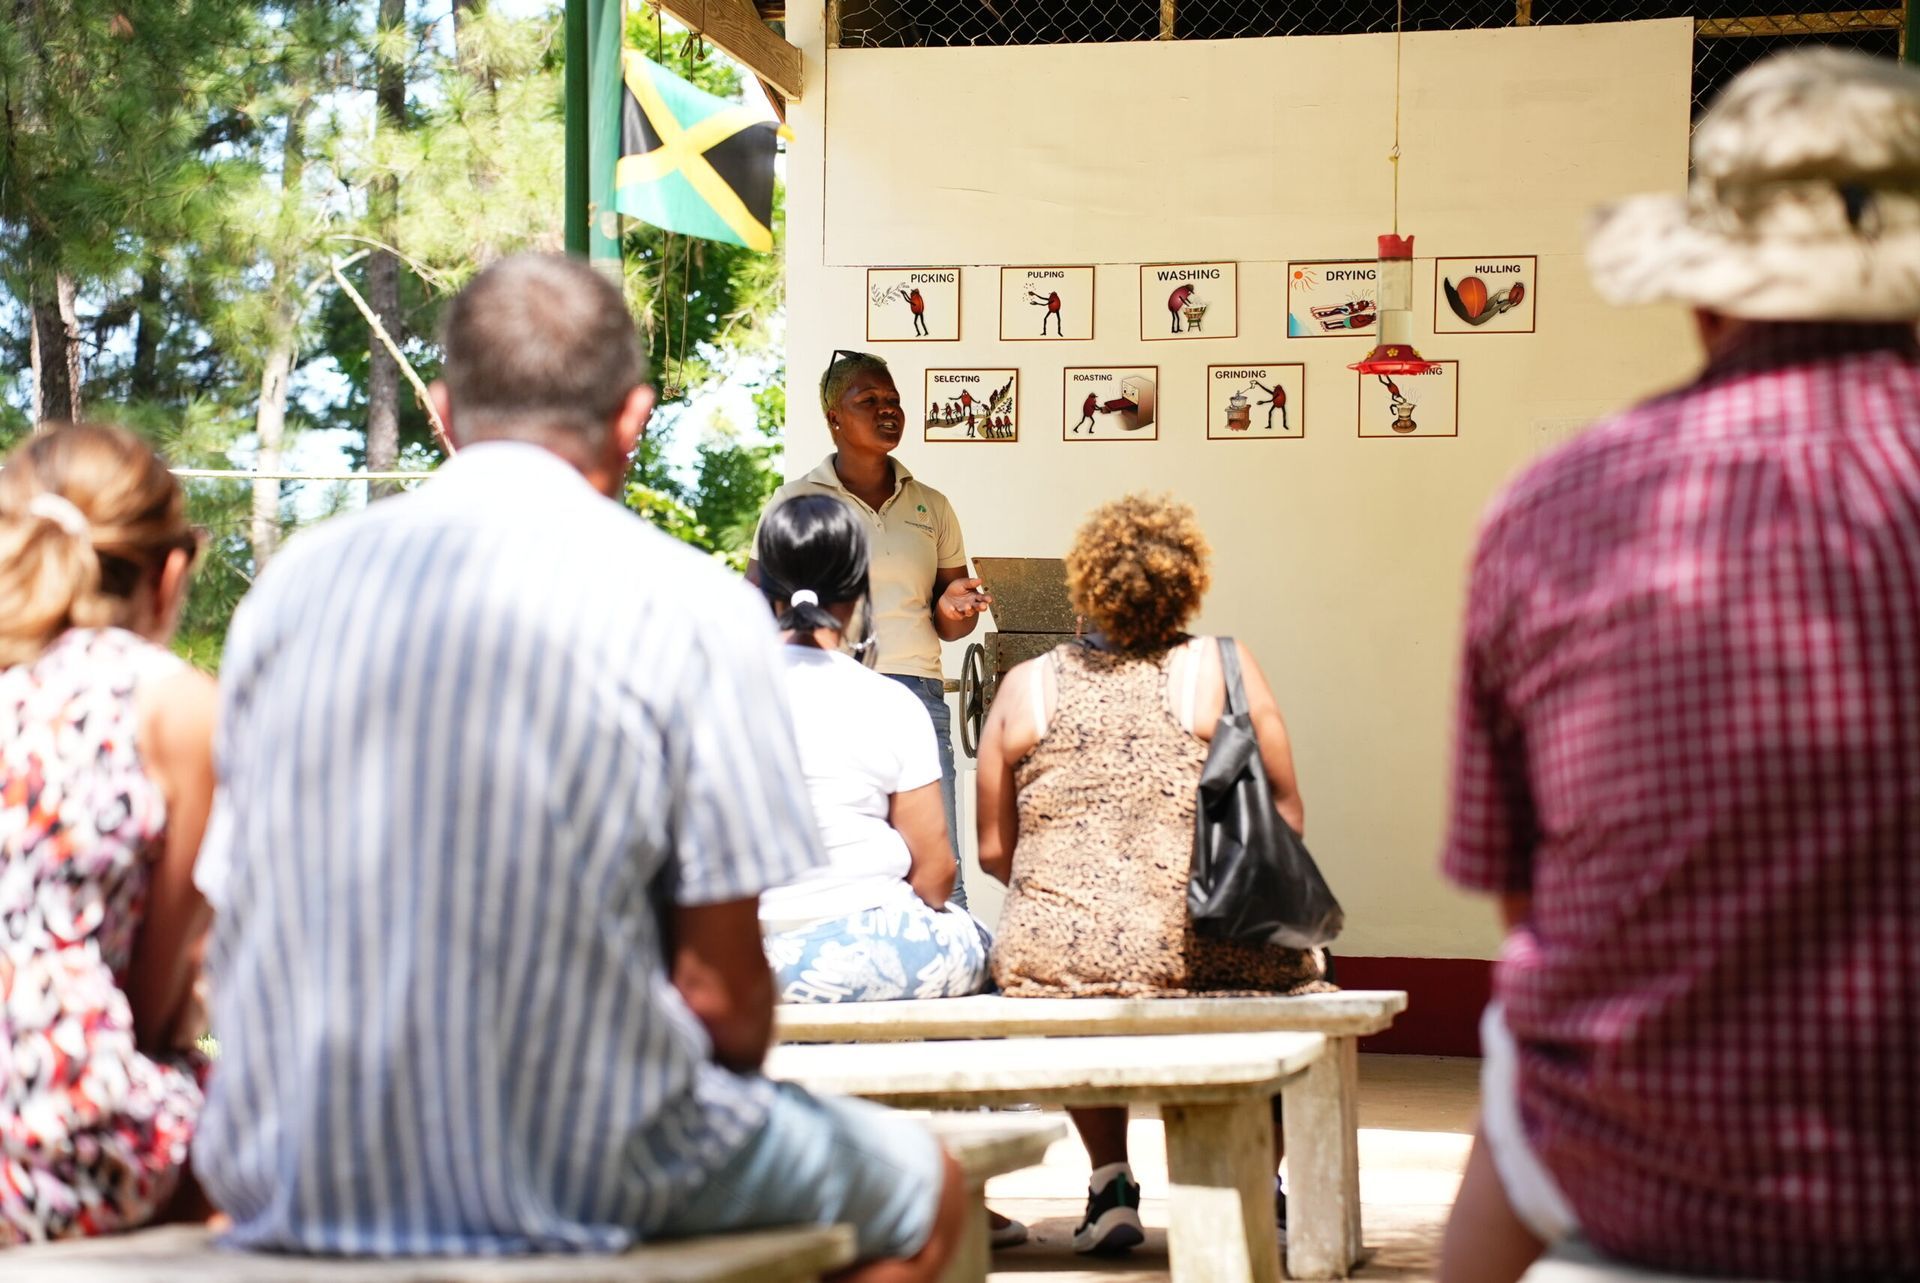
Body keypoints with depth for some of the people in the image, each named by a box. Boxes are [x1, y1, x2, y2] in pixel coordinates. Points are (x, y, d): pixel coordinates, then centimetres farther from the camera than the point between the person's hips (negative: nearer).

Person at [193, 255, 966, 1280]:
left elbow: (242, 921, 10)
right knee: (920, 1186, 22)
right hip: (574, 1183, -5)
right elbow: (725, 993, -9)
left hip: (284, 1186, 6)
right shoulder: (687, 605, -7)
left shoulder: (289, 585, 6)